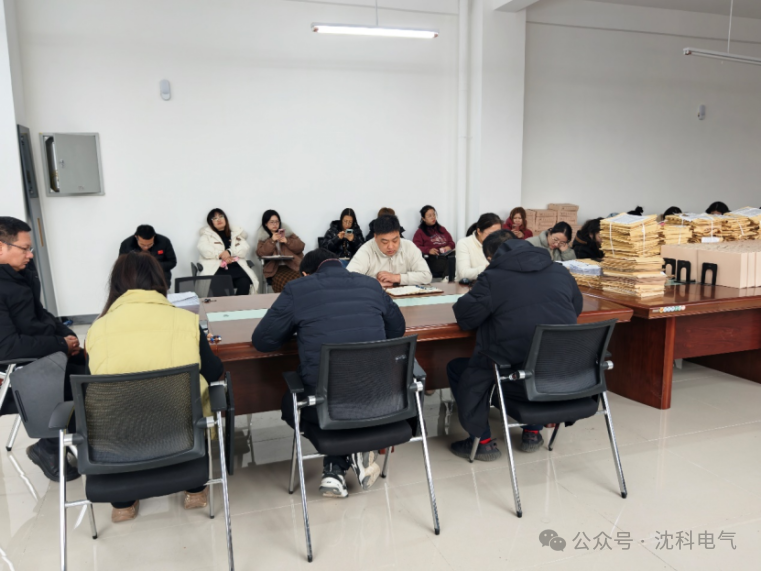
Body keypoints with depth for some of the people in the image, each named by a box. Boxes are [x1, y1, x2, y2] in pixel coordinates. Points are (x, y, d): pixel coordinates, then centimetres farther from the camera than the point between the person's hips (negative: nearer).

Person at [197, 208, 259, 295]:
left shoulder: (236, 233, 23)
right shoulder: (206, 234, 18)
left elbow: (245, 248, 7)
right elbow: (203, 250, 0)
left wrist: (230, 252, -10)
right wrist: (221, 255, -12)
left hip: (235, 266, 2)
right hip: (215, 268, -2)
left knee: (245, 282, -30)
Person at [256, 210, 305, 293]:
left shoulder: (286, 232, 13)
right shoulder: (263, 237, 12)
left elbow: (300, 246, 7)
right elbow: (260, 254, -3)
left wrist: (287, 241, -8)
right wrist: (272, 241, -12)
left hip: (292, 265, 1)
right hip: (276, 268, -1)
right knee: (283, 281, -33)